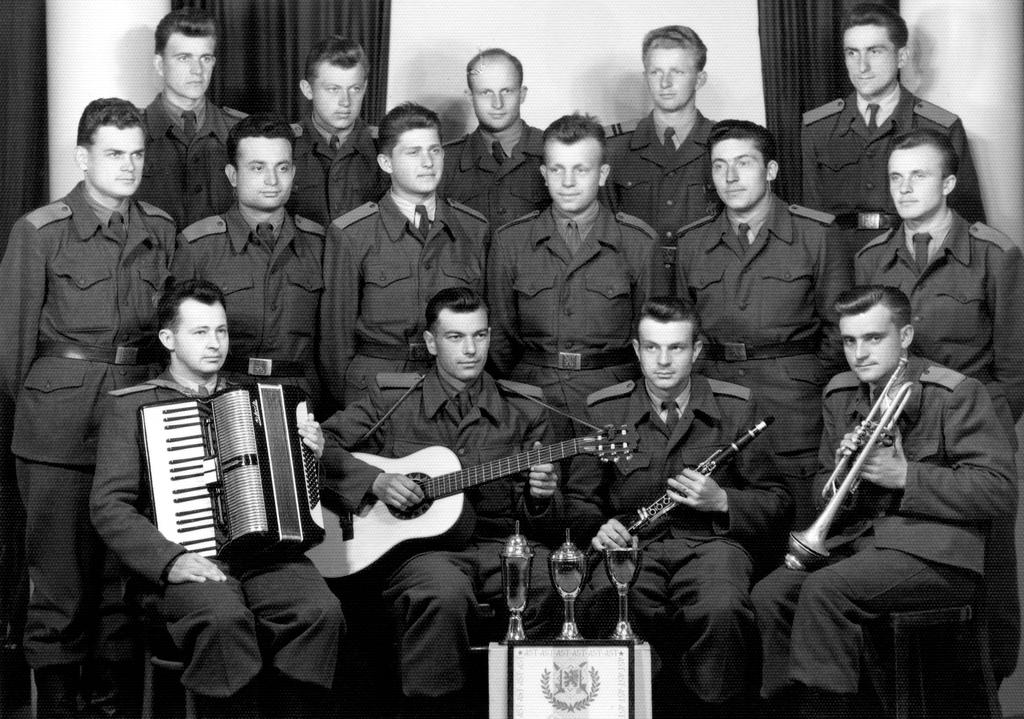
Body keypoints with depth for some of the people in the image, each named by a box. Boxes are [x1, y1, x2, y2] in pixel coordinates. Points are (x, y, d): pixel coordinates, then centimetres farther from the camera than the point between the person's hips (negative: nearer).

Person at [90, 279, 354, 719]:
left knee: (321, 611, -28)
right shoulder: (130, 406, 10)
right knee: (225, 618, -36)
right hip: (188, 561, -3)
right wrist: (170, 560, -16)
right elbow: (109, 505, 0)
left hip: (266, 554, 3)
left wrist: (311, 454, 5)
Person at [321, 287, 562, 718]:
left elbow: (548, 521, 15)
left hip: (501, 542, 2)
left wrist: (541, 496, -10)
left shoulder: (523, 409, 13)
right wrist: (374, 482, -9)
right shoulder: (390, 399, 8)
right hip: (419, 543, -2)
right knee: (443, 593, -37)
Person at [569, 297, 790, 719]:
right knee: (602, 608, -35)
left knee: (721, 611, -36)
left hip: (712, 540, 0)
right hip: (634, 545, 0)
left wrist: (721, 500, -8)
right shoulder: (603, 410, 12)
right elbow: (579, 498, 18)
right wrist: (598, 526, -6)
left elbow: (777, 503, 12)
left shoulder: (735, 406, 10)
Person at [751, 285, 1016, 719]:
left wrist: (905, 476, -17)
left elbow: (1001, 491, -10)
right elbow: (823, 489, 19)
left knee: (825, 589, -30)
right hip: (857, 539, 6)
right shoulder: (840, 395, 13)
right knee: (769, 594, -20)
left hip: (935, 552, -6)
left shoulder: (957, 394, -5)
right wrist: (841, 474, -6)